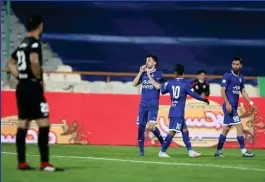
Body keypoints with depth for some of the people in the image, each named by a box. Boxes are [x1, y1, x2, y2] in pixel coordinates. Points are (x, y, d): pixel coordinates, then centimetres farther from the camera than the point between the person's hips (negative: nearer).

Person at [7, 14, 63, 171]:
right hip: (32, 88, -9)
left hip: (22, 88, 9)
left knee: (23, 125, 10)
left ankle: (22, 163, 12)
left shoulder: (23, 43, 15)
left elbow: (11, 63, 24)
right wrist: (39, 79, -16)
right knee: (44, 124, -10)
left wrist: (21, 78, 15)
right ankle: (45, 163, -13)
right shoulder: (35, 42, -12)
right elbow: (34, 61, -30)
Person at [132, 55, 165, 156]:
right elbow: (134, 84, 6)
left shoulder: (158, 74, -2)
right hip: (143, 105, 5)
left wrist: (149, 75, -13)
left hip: (153, 105, -5)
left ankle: (162, 141, 6)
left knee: (151, 126, -18)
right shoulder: (143, 74, 12)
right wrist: (140, 72, -2)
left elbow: (157, 86, -17)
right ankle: (141, 150, 7)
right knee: (141, 126, 1)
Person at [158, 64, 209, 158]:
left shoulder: (170, 83, 5)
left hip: (172, 111, 7)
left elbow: (163, 91, 20)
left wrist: (163, 85, 42)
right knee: (172, 131, -9)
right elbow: (194, 94, -5)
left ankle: (190, 151, 12)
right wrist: (204, 99, 10)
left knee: (185, 130, 13)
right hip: (178, 113, -7)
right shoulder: (186, 84, -9)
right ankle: (162, 152, -12)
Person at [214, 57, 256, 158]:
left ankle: (218, 151, 16)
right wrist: (227, 103, -21)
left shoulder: (241, 77, 13)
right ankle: (244, 151, -10)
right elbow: (222, 90, -12)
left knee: (226, 129, 10)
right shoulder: (227, 76, -8)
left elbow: (243, 92, 17)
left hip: (234, 107, 8)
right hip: (229, 106, -8)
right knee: (239, 126, -11)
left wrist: (250, 102, 6)